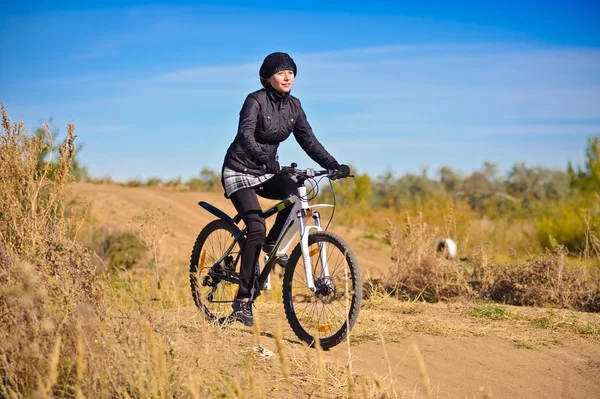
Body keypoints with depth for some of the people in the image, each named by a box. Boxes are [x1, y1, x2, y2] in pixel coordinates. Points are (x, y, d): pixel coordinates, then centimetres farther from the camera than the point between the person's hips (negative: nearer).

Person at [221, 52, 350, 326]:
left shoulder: (293, 106, 2)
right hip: (240, 172, -5)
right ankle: (243, 299, -13)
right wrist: (259, 155, -53)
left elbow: (308, 141, -1)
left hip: (266, 172, 6)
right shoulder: (256, 100, -17)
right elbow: (245, 134, -33)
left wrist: (333, 165, -15)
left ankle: (272, 244, 0)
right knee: (257, 228, -21)